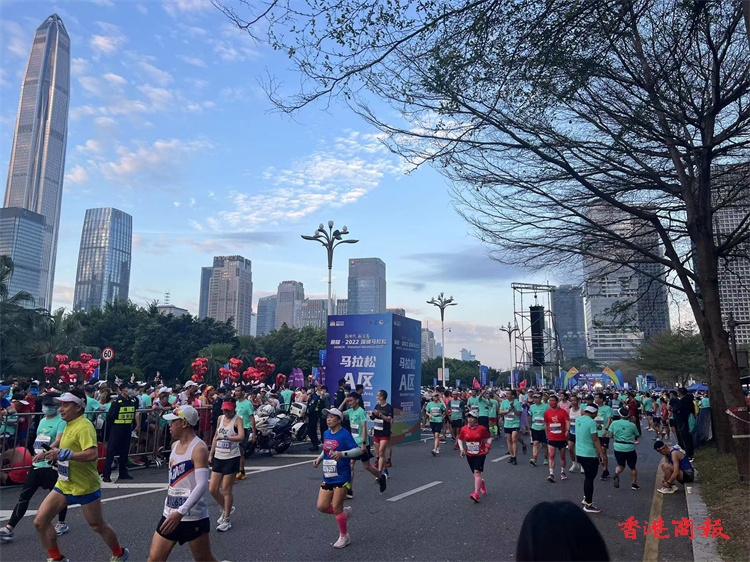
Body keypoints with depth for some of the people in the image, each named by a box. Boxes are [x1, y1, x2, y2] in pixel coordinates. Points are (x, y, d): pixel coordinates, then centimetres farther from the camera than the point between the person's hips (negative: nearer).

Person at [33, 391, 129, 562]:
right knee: (40, 522, 2)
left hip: (85, 487, -8)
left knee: (98, 526, 9)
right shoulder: (69, 425, 6)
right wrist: (49, 454, 10)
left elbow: (92, 454, -34)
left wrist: (63, 454, -34)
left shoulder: (84, 426, -22)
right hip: (63, 485, 8)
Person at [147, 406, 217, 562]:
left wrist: (181, 512, -34)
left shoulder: (198, 448, -19)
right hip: (171, 513, 7)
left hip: (193, 516, -7)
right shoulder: (175, 445, 7)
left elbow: (202, 485, -28)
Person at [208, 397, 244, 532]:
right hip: (218, 458, 6)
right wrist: (211, 454, 15)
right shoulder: (220, 418, 6)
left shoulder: (237, 420, -12)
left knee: (226, 490, 1)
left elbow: (241, 437, -28)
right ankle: (226, 509, 33)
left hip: (231, 459, -6)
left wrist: (225, 437, -41)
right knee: (212, 489, 8)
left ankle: (226, 520, 16)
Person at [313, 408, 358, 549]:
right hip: (327, 477, 7)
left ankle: (344, 537, 24)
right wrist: (319, 458, 5)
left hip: (341, 477, -7)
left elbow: (358, 450, -23)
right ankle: (345, 512, 32)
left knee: (336, 507, 1)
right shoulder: (326, 434, 6)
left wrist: (342, 454, -38)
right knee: (322, 507, 4)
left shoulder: (344, 434, -16)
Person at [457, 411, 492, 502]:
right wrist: (462, 449, -2)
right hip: (469, 455, 4)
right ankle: (481, 482, 49)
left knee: (477, 472, -16)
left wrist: (488, 445, -11)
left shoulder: (482, 428, -10)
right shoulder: (464, 429, -4)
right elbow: (460, 439, 10)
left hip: (480, 454, -4)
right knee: (475, 473, 15)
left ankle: (476, 494, -19)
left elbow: (489, 437, 5)